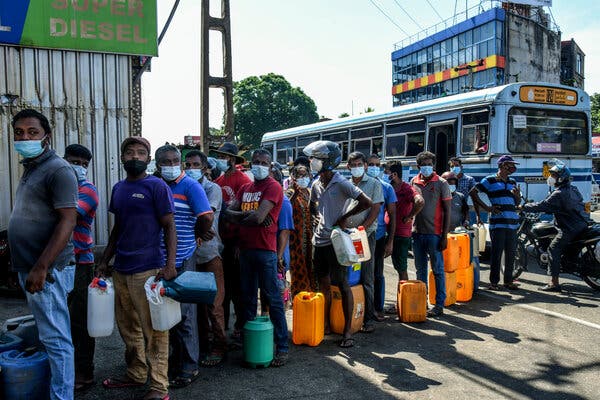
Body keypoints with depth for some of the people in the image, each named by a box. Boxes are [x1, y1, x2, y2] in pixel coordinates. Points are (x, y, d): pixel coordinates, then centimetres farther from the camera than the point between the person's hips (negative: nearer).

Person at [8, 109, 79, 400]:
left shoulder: (58, 170, -12)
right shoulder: (30, 169, 16)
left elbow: (67, 222, -19)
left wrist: (40, 268, -23)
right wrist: (27, 267, 17)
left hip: (47, 270, -9)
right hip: (29, 267, 9)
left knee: (55, 339, -1)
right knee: (48, 335, 17)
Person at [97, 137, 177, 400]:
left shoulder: (157, 186, -6)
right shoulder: (118, 188, 13)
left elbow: (169, 227, -9)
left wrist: (170, 264, -18)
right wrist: (104, 261, 17)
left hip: (147, 269, -7)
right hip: (120, 269, 7)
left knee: (153, 329, -1)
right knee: (127, 327, 17)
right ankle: (136, 374, 33)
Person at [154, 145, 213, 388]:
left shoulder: (190, 186, -8)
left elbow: (207, 216, -16)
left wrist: (197, 234, 1)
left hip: (182, 259, -6)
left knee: (184, 313, 0)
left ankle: (189, 367, 12)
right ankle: (174, 358, 31)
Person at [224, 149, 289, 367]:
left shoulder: (273, 187, -7)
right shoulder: (245, 188, 16)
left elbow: (258, 217, -18)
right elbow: (228, 212, 6)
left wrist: (239, 218, 0)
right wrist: (248, 214, -11)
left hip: (265, 250, -7)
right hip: (245, 248, 7)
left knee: (273, 298, -2)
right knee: (248, 298, 14)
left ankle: (282, 347, 6)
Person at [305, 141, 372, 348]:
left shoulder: (342, 184, -12)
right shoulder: (316, 185, 8)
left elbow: (367, 203, -17)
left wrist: (345, 217, -12)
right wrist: (317, 219, 5)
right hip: (319, 240, 7)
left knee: (343, 285, 0)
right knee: (323, 284, 14)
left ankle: (347, 331, 7)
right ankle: (325, 325, 28)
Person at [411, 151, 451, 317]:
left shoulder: (441, 183, -3)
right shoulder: (413, 182, 7)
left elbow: (447, 211, -4)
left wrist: (444, 236, -9)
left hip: (434, 233, -4)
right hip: (417, 232, 4)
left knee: (438, 270, 2)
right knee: (420, 269, 12)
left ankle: (439, 305, 9)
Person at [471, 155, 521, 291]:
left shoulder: (512, 182, 20)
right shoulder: (490, 180, 1)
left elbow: (517, 203, 25)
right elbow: (473, 192, -4)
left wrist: (518, 195, 2)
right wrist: (486, 207, -8)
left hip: (512, 223, 6)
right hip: (497, 223, -6)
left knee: (511, 253, 8)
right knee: (497, 253, -4)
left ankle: (508, 280, 18)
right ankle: (493, 282, 3)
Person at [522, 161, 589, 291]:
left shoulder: (559, 194, -17)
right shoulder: (572, 189, 14)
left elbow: (542, 206, -19)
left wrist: (523, 207, -8)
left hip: (570, 228, -10)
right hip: (581, 225, 10)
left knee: (553, 249, -11)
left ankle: (554, 283, -15)